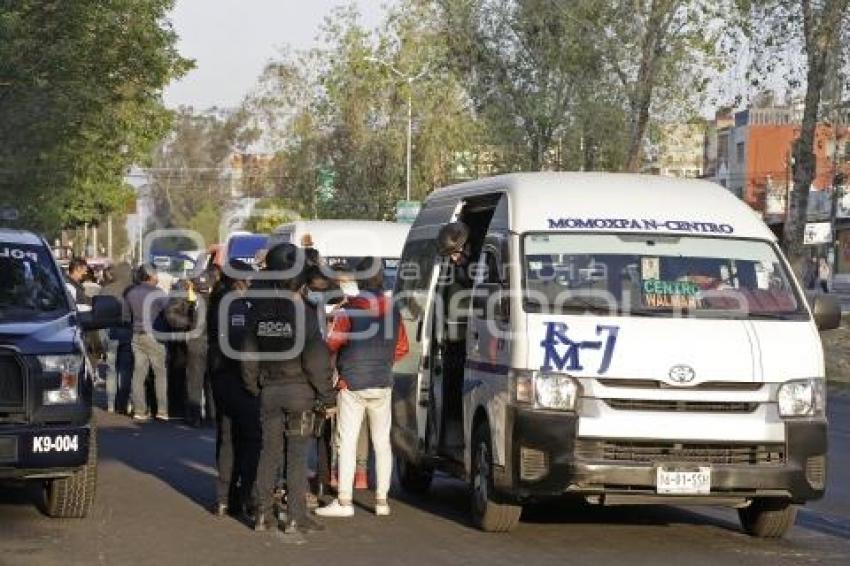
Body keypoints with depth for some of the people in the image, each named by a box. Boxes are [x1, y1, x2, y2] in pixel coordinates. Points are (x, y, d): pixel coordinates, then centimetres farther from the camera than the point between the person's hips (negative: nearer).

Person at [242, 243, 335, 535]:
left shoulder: (259, 312, 1)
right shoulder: (304, 314, -13)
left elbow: (249, 357, 7)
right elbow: (316, 361, -14)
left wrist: (254, 389, 18)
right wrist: (328, 398, -6)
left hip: (269, 391, 4)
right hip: (299, 391, -4)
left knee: (269, 452, 11)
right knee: (297, 456, 0)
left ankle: (262, 514, 13)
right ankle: (295, 518, 2)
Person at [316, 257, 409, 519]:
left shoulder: (350, 308, -11)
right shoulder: (392, 310, 4)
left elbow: (332, 343, -10)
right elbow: (402, 348, 11)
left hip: (352, 384, -4)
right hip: (383, 384, 4)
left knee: (348, 442, -2)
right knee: (382, 442, 10)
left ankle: (344, 501, -5)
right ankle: (382, 500, 11)